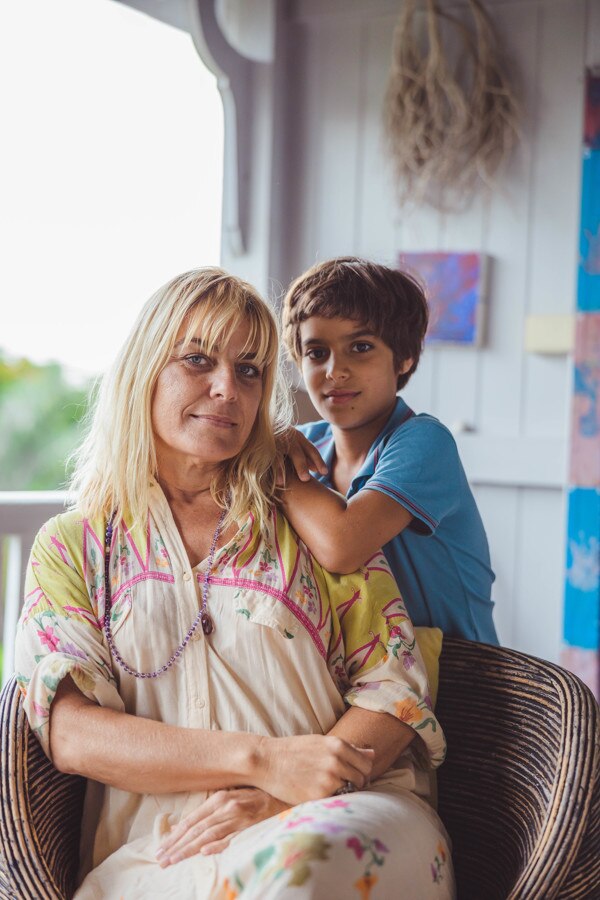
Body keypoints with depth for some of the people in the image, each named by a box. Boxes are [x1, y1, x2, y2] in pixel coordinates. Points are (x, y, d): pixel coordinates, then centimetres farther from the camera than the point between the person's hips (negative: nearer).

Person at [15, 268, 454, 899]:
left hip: (341, 809, 1)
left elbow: (395, 687, 5)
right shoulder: (71, 546, 12)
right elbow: (70, 732, -2)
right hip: (156, 847, 0)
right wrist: (261, 759, -15)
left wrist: (280, 802, -13)